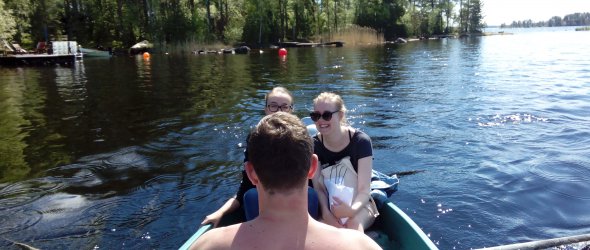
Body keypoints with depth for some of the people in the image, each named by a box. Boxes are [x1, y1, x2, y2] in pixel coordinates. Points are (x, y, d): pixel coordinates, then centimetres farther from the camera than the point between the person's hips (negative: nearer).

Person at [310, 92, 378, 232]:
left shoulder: (360, 142, -17)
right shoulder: (314, 145, -7)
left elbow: (364, 189, -20)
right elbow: (319, 187, -11)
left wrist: (352, 210, -41)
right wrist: (326, 213, -30)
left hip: (358, 204, -2)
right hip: (329, 205, 2)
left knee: (354, 224, -35)